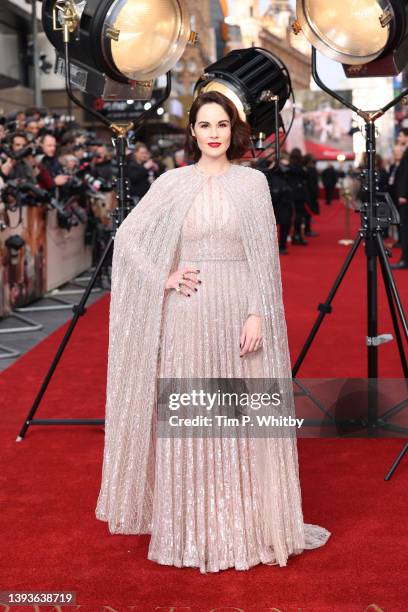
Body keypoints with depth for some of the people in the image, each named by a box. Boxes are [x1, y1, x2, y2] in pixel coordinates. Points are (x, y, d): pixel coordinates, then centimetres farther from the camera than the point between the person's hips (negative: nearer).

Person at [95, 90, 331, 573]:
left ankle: (249, 525, 18)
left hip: (239, 313, 0)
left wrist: (258, 314, -10)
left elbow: (265, 257, 0)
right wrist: (163, 278, -3)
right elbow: (128, 235, 8)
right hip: (188, 315, 0)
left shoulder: (252, 182, 4)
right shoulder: (173, 182, 5)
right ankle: (193, 529, 17)